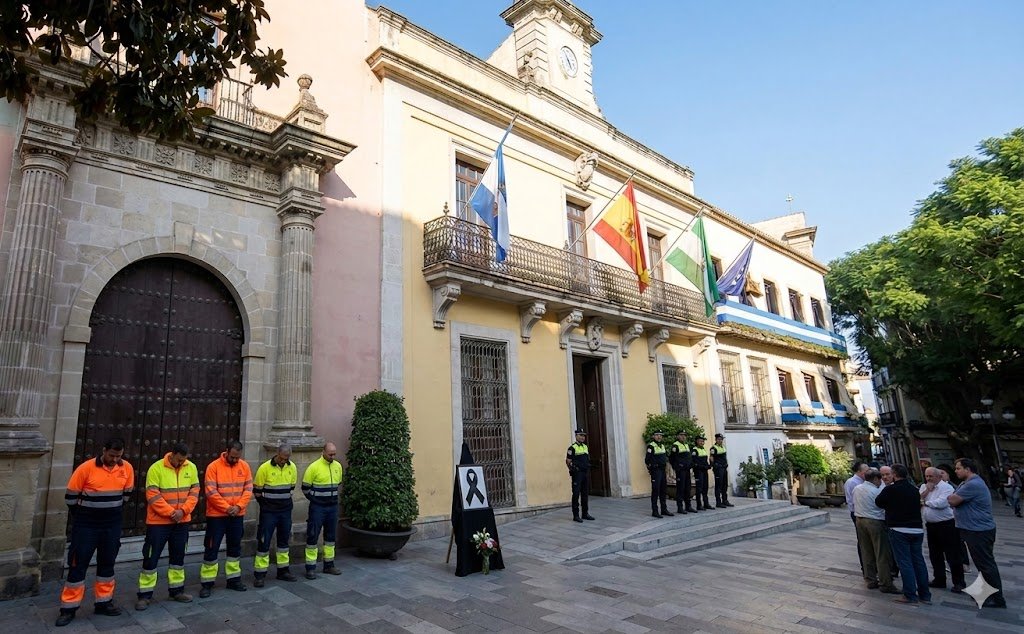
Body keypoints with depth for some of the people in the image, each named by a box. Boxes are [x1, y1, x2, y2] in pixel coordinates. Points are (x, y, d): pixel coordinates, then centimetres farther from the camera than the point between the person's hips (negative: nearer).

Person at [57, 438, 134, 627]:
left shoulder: (127, 468, -4)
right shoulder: (86, 468, -16)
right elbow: (70, 495, -5)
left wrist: (115, 512, 12)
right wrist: (81, 518, 3)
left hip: (112, 526, 4)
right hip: (86, 525, -3)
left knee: (107, 563, 12)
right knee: (78, 564, 2)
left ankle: (104, 602, 25)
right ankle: (69, 608, 15)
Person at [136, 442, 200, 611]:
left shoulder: (191, 468, -1)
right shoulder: (156, 468, -14)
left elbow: (194, 492, -1)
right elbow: (153, 496, -16)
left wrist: (183, 510, -15)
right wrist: (171, 512, -19)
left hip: (182, 522, 4)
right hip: (158, 522, -4)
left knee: (178, 556, 14)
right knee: (151, 557, 2)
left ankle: (176, 590, 26)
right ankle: (145, 595, 15)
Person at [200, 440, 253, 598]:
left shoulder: (244, 466, 0)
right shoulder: (214, 466, -12)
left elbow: (248, 489, 0)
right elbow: (211, 492, -16)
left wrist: (239, 506, -14)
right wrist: (227, 508, -18)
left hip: (237, 516, 4)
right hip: (216, 515, -4)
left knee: (235, 547, 13)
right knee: (212, 548, 2)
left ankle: (233, 579, 25)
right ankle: (207, 583, 14)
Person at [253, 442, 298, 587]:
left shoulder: (292, 467, -2)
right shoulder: (265, 468, -15)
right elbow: (256, 491, -6)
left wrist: (286, 503, 11)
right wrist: (266, 505, 3)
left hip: (285, 511, 5)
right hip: (268, 512, -4)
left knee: (284, 540, 13)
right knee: (264, 541, -1)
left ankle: (283, 571, 25)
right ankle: (260, 574, 10)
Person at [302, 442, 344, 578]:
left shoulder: (338, 466, 3)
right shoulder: (314, 467, -14)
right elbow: (305, 487, -6)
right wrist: (314, 499, 1)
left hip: (333, 507, 6)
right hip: (317, 508, -5)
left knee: (331, 536, 12)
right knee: (313, 536, 0)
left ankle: (329, 565, 24)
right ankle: (310, 567, 10)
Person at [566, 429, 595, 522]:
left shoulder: (586, 447, 14)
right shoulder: (572, 448, -8)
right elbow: (568, 461, -9)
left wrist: (587, 470, 13)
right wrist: (573, 471, -8)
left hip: (586, 473, 7)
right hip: (577, 474, -7)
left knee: (585, 494, 11)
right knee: (576, 494, -4)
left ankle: (585, 513, 20)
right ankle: (576, 515, 1)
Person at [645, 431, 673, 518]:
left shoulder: (662, 446, 14)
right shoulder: (651, 446, -11)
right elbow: (647, 459, -15)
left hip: (663, 471, 8)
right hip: (655, 471, -8)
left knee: (663, 490, 13)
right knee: (655, 491, -6)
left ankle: (664, 510, 22)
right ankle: (654, 511, -1)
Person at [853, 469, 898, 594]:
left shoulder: (856, 489, 7)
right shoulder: (877, 491, -14)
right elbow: (884, 508, -9)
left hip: (859, 520, 7)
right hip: (875, 521, -7)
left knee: (866, 552, 13)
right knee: (882, 554, 1)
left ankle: (870, 580, 21)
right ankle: (885, 584, 4)